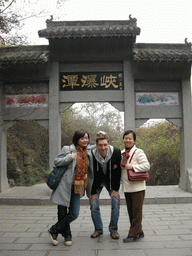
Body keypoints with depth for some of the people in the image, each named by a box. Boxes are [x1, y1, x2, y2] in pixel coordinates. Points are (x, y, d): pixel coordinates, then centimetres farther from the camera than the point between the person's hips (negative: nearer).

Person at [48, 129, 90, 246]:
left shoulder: (87, 152, 12)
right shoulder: (68, 149, -6)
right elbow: (56, 162, -8)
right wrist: (70, 157, -19)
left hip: (77, 188, 5)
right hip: (65, 187, -5)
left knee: (74, 214, 0)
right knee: (63, 213, 4)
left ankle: (54, 231, 21)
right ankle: (67, 235, 28)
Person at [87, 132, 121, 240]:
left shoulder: (116, 152, -23)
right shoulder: (92, 154, -25)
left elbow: (118, 172, -13)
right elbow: (92, 174, -16)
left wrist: (115, 190, -13)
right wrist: (93, 192, -13)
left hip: (111, 181, 1)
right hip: (97, 181, 0)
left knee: (116, 202, -9)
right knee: (94, 204, -7)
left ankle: (113, 229, 9)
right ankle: (98, 229, 14)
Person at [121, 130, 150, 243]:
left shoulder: (139, 152, -7)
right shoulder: (122, 153, 13)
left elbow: (147, 166, -16)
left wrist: (132, 166, -19)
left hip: (137, 187, -7)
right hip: (127, 187, 7)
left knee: (136, 211, 0)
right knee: (131, 211, 12)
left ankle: (134, 234, 8)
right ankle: (139, 232, 26)